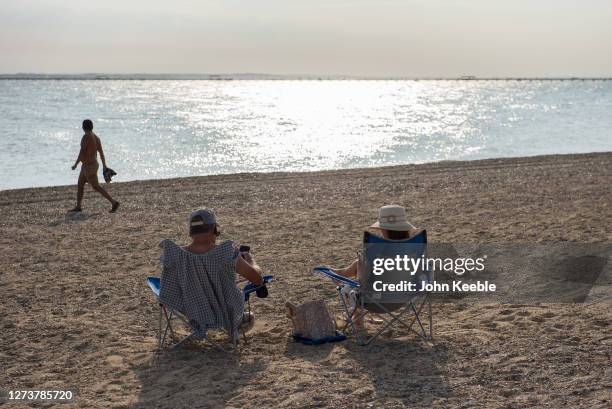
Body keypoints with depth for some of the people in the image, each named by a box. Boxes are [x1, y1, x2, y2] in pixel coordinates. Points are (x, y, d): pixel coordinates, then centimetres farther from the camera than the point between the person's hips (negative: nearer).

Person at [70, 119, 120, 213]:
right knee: (80, 185, 15)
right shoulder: (96, 137, 7)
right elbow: (101, 152, 9)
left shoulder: (86, 137, -19)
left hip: (89, 166, -10)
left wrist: (75, 164, -13)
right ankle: (78, 207, 19)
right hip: (93, 164, 10)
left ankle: (114, 202, -11)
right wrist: (104, 166, 13)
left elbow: (82, 152, -22)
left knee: (96, 187, -7)